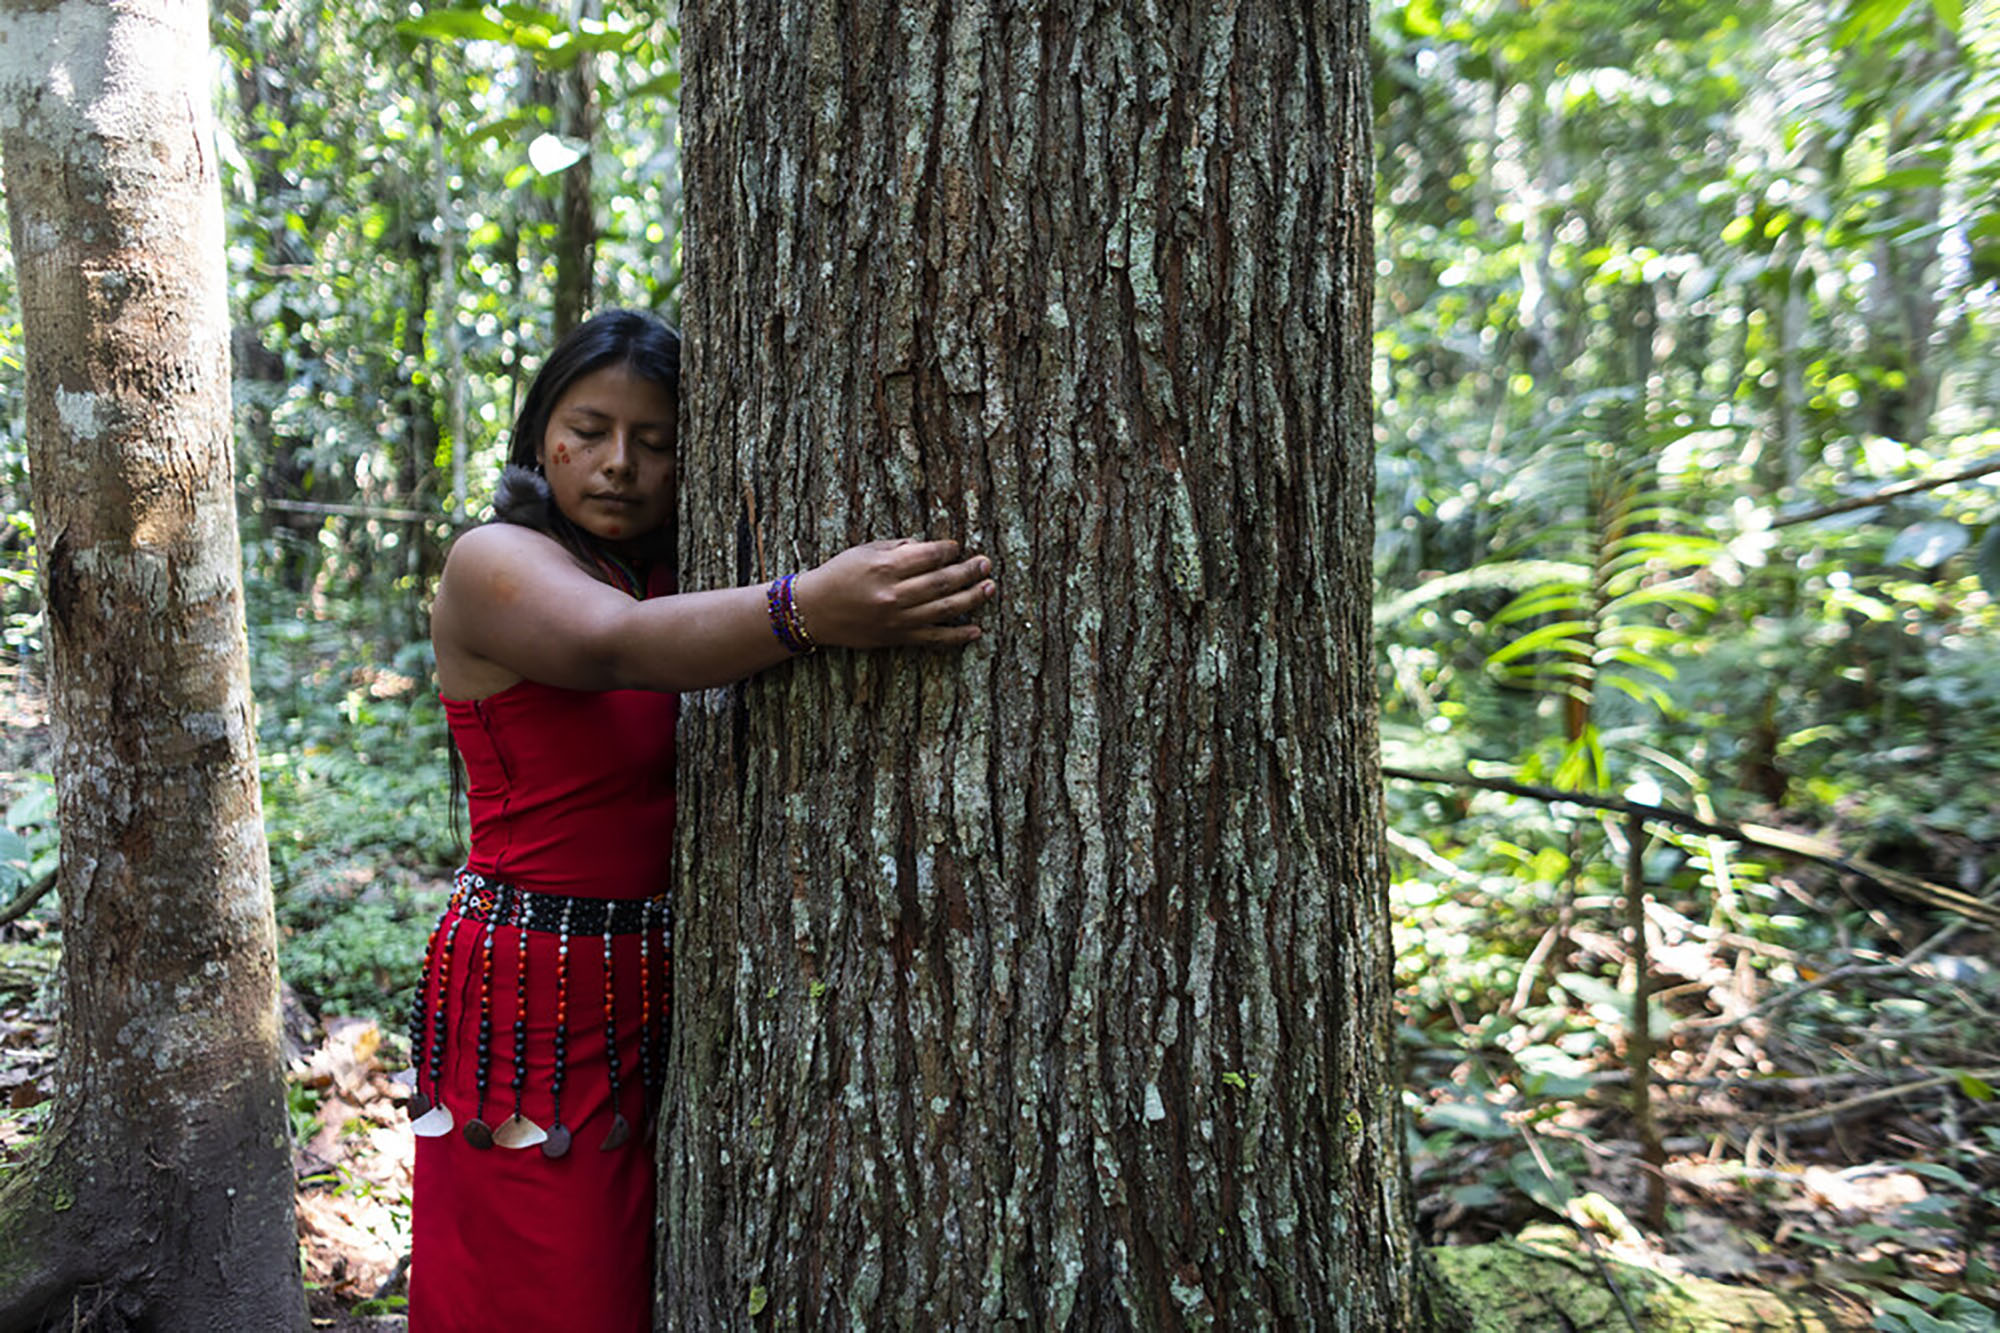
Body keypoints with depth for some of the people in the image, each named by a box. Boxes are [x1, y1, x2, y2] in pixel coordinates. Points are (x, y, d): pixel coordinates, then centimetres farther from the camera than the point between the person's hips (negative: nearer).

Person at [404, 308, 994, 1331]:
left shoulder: (672, 580, 12)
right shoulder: (492, 563, -9)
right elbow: (611, 643, -31)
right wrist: (805, 611, -49)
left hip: (657, 982, 6)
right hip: (531, 988, -6)